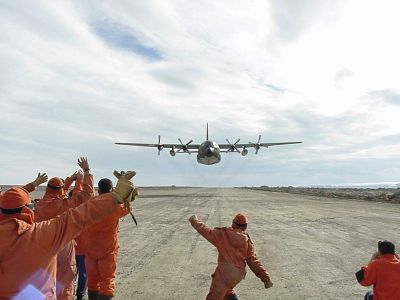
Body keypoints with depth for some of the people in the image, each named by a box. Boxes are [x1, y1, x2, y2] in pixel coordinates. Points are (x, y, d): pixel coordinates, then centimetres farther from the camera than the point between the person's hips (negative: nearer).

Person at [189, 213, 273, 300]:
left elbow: (205, 231, 1)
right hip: (239, 274, 5)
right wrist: (266, 278, 3)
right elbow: (253, 261, -3)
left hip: (224, 273, -5)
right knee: (226, 290, 31)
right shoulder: (247, 240, -1)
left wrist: (194, 220, 18)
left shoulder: (222, 234, -8)